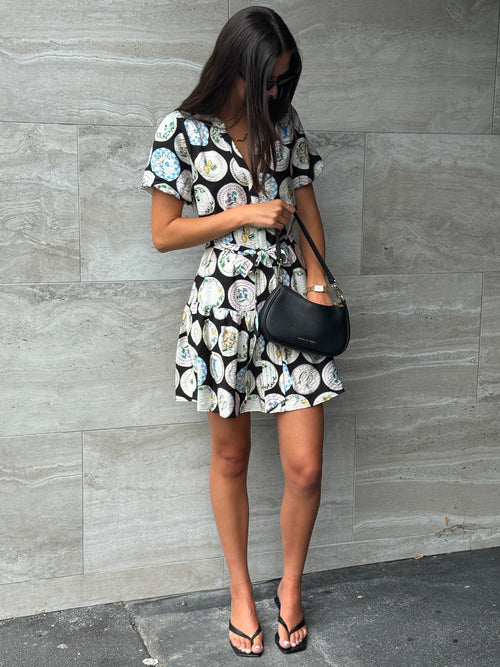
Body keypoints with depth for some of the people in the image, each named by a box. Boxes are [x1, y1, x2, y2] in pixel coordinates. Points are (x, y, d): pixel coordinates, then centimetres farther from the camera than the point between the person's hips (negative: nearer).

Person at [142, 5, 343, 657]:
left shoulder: (285, 122, 8)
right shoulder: (183, 131, -3)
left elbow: (305, 206, 12)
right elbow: (164, 234, -4)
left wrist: (319, 284, -1)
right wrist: (244, 214, -12)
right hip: (223, 303, -2)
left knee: (305, 467, -2)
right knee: (230, 457, 11)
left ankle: (291, 584, 24)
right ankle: (241, 589, 31)